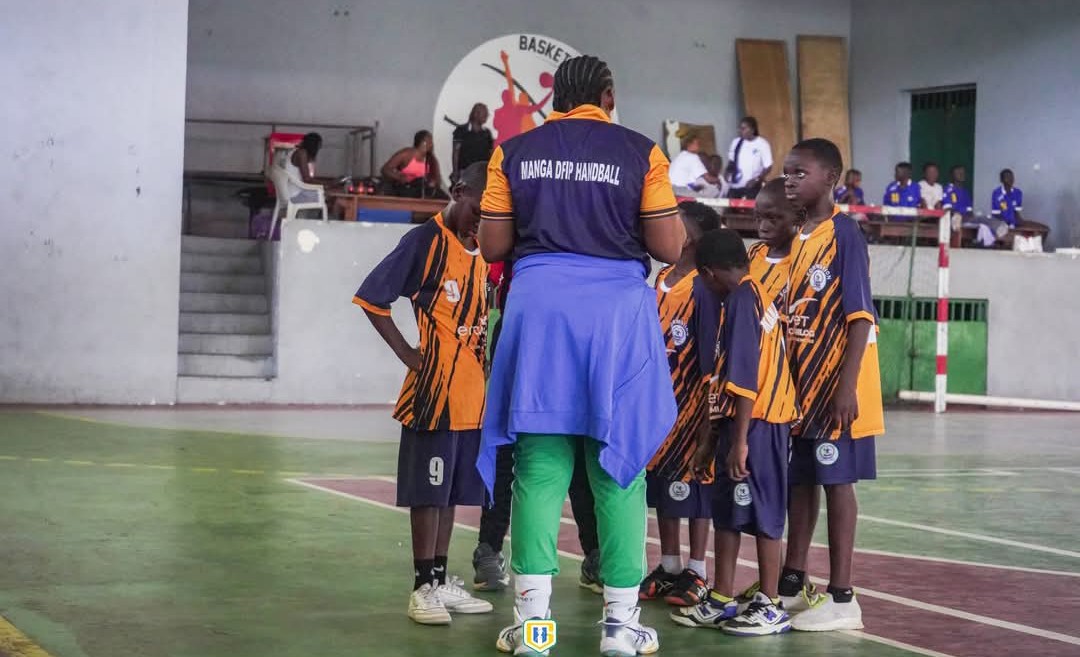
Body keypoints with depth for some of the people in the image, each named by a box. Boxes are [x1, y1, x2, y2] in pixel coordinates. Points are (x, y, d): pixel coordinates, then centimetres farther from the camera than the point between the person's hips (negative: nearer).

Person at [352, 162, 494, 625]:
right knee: (429, 490, -3)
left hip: (471, 394, 7)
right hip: (434, 391, -7)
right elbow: (370, 297, -10)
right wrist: (407, 354, -10)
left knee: (452, 490, 12)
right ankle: (423, 587, 1)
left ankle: (442, 581, 20)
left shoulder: (478, 252, 13)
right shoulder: (425, 241, -9)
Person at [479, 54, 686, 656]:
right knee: (620, 463, 6)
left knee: (539, 465, 5)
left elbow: (493, 247, 7)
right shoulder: (640, 153, 0)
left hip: (540, 303, 2)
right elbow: (670, 249, -3)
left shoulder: (514, 153, 6)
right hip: (615, 307, -2)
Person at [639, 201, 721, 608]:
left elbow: (713, 348, -14)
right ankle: (669, 568, 21)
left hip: (691, 399, -8)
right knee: (660, 481, 11)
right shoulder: (661, 279, 12)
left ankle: (696, 572, 7)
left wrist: (709, 400, -16)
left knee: (693, 480, -1)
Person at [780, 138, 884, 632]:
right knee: (798, 480, 13)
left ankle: (841, 597, 2)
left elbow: (860, 316, -16)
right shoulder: (798, 239, 12)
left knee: (836, 480, -3)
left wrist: (847, 386, -22)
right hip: (798, 382, 8)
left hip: (833, 385, -8)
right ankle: (793, 583, 23)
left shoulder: (844, 235, -12)